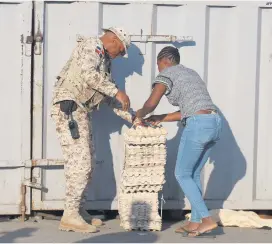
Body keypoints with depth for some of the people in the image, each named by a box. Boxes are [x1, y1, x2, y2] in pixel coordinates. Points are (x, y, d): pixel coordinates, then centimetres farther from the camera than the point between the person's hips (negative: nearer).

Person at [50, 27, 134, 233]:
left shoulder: (105, 61, 24)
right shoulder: (91, 45, -5)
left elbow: (108, 96, 26)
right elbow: (88, 73, -24)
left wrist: (131, 118, 21)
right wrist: (117, 91, -22)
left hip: (82, 112, 10)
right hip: (69, 109, -10)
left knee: (86, 164, 11)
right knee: (79, 163, -13)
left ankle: (79, 211, 18)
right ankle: (70, 216, -11)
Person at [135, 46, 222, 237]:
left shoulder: (167, 74, 4)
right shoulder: (191, 73, 28)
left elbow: (151, 104, -7)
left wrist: (139, 115, 14)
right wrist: (160, 119, 26)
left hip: (199, 125, -8)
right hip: (215, 123, 8)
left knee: (182, 175, 3)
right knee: (193, 174, 16)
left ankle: (207, 220, -3)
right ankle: (195, 222, 17)